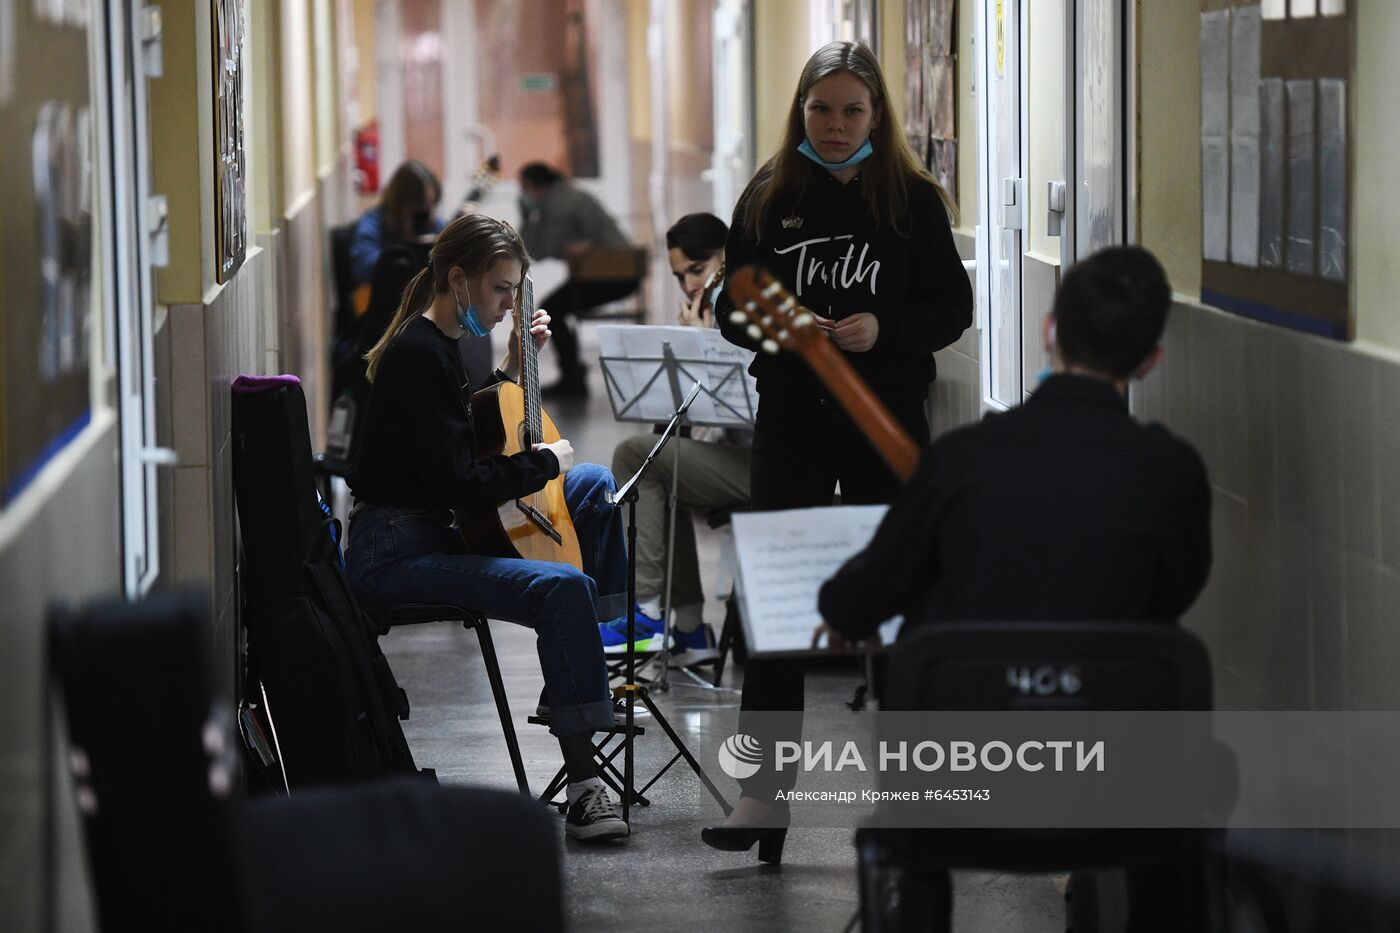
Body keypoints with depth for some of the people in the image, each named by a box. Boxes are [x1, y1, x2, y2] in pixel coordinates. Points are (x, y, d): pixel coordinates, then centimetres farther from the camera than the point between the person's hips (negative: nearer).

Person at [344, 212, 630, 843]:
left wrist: (513, 363, 17)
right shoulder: (420, 353, -18)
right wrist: (546, 462, -10)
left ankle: (581, 672, 14)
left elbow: (472, 432, 28)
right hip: (396, 550, -11)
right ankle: (583, 785, -31)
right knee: (565, 589, -31)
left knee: (594, 483, 19)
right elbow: (458, 483, -24)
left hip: (439, 532, 11)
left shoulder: (439, 343, 13)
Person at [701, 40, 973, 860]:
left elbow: (952, 307, 1)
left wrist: (884, 328, -17)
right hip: (792, 416, 0)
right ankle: (763, 791, -3)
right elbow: (732, 309, 6)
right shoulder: (769, 197, 4)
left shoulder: (915, 199, 1)